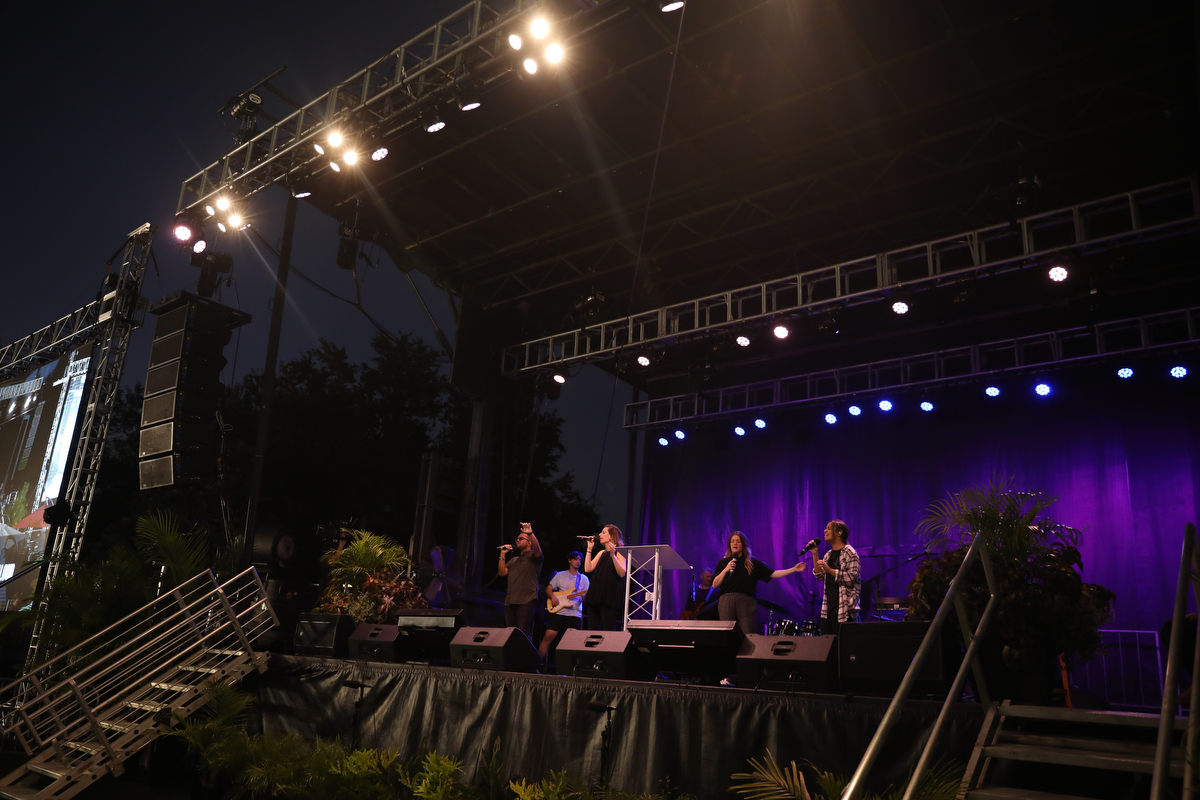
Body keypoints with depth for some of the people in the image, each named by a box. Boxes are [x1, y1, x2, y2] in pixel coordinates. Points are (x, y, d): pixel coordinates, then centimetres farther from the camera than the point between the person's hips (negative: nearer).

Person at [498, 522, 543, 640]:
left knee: (524, 631, -14)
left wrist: (530, 533, -33)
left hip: (526, 600, -7)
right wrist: (503, 554, 11)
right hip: (510, 601, 7)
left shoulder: (533, 556, 6)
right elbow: (502, 572, 17)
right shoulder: (514, 560, 27)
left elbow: (537, 548, -18)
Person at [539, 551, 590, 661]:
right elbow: (548, 588, 11)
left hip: (574, 615, 0)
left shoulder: (583, 578, 12)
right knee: (548, 636, -7)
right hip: (558, 612, 0)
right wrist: (552, 596, -9)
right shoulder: (560, 575, 12)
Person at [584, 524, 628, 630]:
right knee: (592, 630, 4)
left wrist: (613, 556, -22)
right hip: (596, 594, 7)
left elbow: (622, 573, -13)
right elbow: (588, 569, 10)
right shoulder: (601, 553, 21)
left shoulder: (619, 552, 0)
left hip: (610, 597, -7)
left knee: (608, 631, -10)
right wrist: (589, 549, 10)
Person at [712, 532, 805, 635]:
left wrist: (794, 569, -5)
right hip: (727, 602, 0)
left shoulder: (752, 562, 7)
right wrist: (725, 570, -10)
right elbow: (714, 585, 2)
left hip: (747, 603, 0)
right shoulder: (723, 563, 9)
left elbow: (772, 574, 1)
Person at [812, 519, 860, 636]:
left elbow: (852, 578, -16)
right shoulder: (828, 555, 16)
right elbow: (820, 576, 9)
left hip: (844, 608, -8)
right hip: (828, 607, 8)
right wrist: (815, 555, 2)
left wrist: (830, 570, -23)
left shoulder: (849, 553, -7)